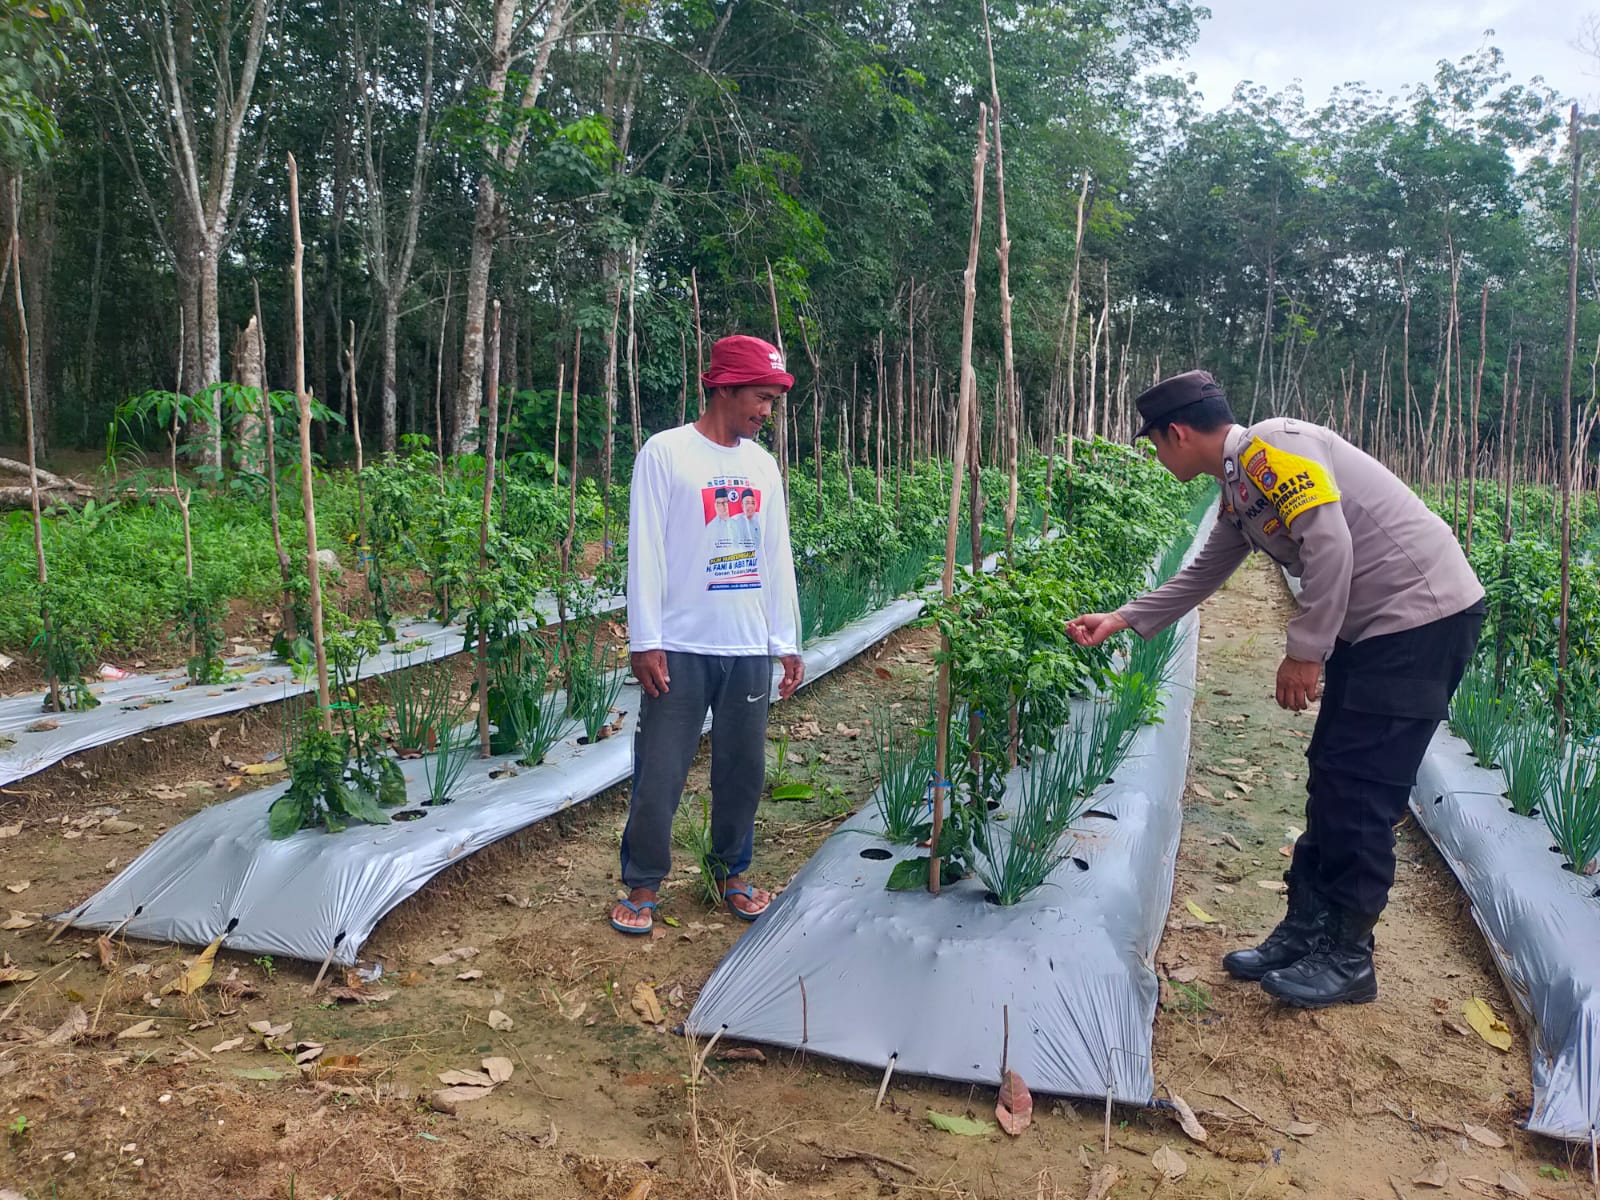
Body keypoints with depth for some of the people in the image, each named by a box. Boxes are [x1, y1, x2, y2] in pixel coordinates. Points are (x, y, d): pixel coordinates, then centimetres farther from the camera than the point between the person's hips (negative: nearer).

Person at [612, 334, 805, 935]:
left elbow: (778, 559, 14)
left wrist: (787, 642, 12)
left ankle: (732, 872, 29)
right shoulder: (665, 452, -4)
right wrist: (645, 642, -11)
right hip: (681, 648, -5)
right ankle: (643, 885, 18)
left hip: (750, 649, 5)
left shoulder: (762, 465, 11)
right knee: (660, 773, 1)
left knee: (744, 769, 11)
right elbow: (645, 553, -7)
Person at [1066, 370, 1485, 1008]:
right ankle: (1305, 930, 18)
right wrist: (1119, 620, 27)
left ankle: (1346, 957, 6)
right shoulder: (1239, 484, 14)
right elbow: (1201, 576, 25)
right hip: (1374, 626, 10)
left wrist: (1305, 652, -18)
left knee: (1359, 788, -6)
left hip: (1424, 615, -10)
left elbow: (1329, 545, -25)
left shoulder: (1267, 447, -16)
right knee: (1332, 776, 10)